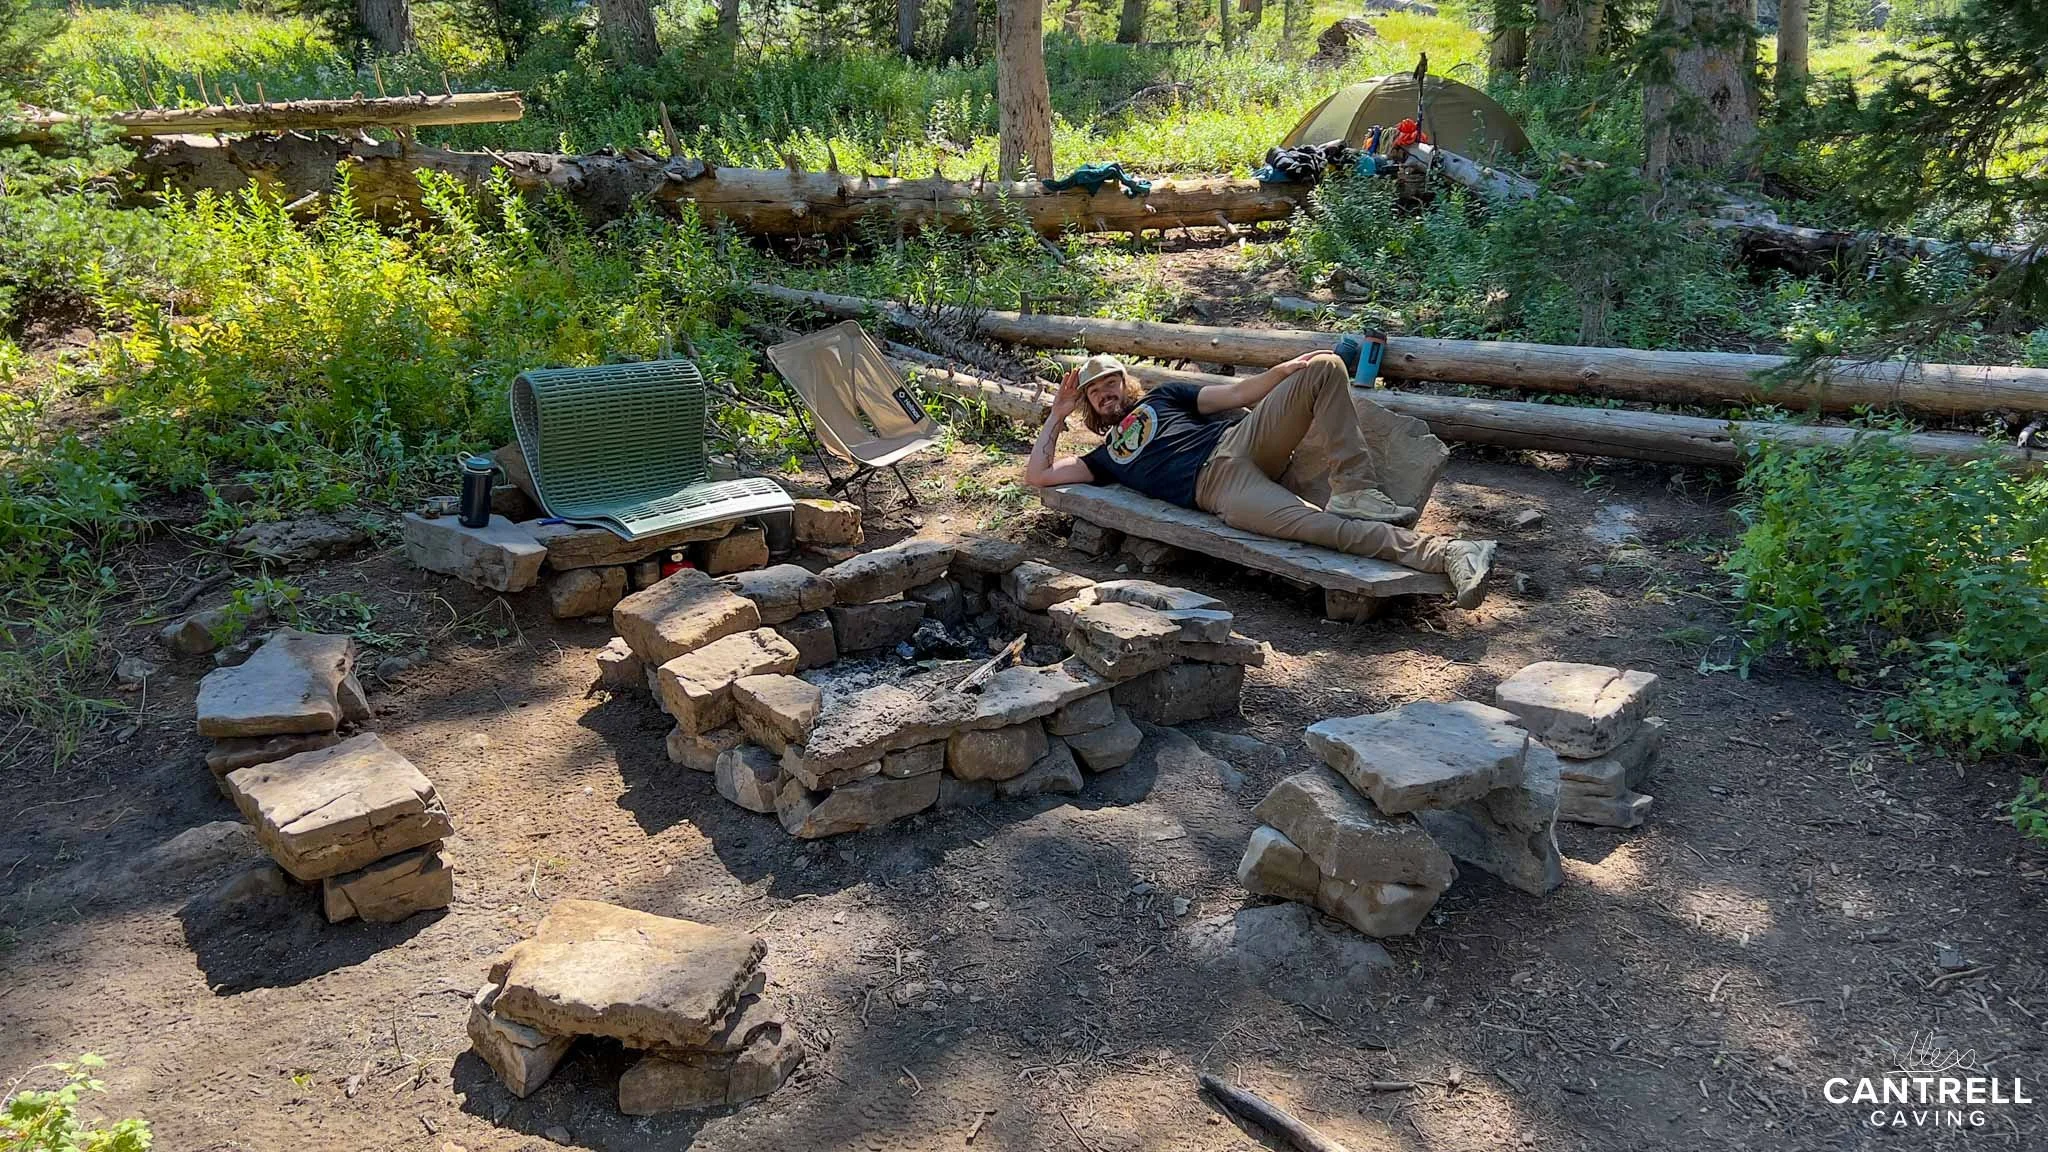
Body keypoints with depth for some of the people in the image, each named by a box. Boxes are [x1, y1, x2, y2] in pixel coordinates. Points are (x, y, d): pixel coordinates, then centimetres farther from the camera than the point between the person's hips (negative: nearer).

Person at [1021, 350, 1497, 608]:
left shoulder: (1161, 397, 30)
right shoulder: (1106, 457, 26)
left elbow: (1236, 394, 20)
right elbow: (1038, 474, 19)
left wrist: (1285, 370, 1)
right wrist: (1058, 413, 26)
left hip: (1237, 441, 4)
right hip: (1218, 488, -4)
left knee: (1325, 369, -18)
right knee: (1310, 522, -33)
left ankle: (1352, 492, -24)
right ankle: (1444, 554, -43)